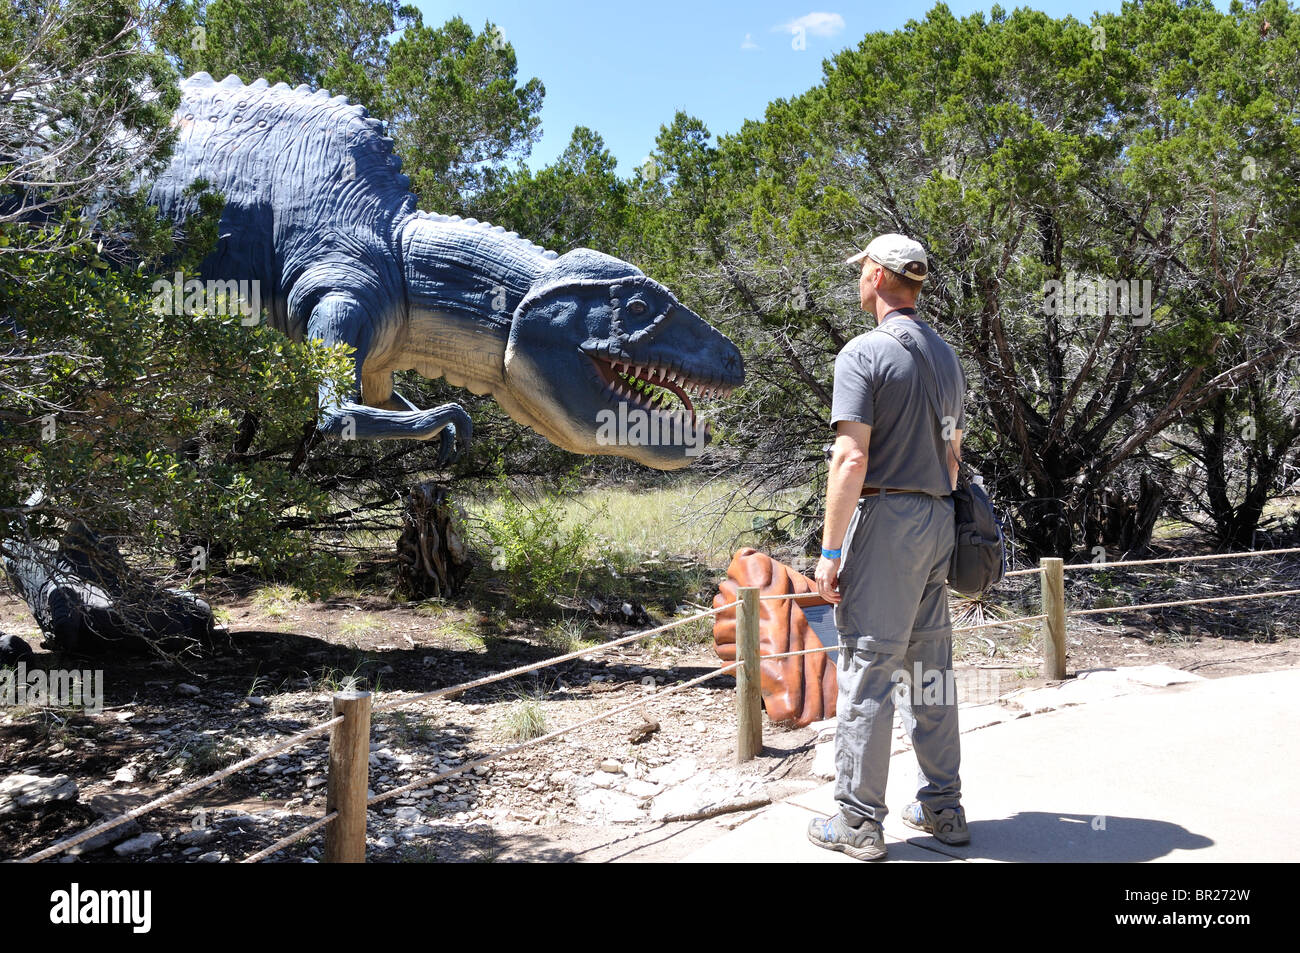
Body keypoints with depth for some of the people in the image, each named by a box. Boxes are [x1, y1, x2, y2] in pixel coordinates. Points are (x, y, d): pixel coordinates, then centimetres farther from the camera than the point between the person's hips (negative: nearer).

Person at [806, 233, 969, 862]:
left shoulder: (864, 352, -10)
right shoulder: (946, 355, 16)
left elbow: (851, 460, -17)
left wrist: (830, 551, -14)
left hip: (884, 516, -8)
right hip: (938, 518, 8)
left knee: (867, 669, -4)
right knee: (931, 670, 13)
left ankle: (858, 822, 2)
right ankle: (943, 808, 21)